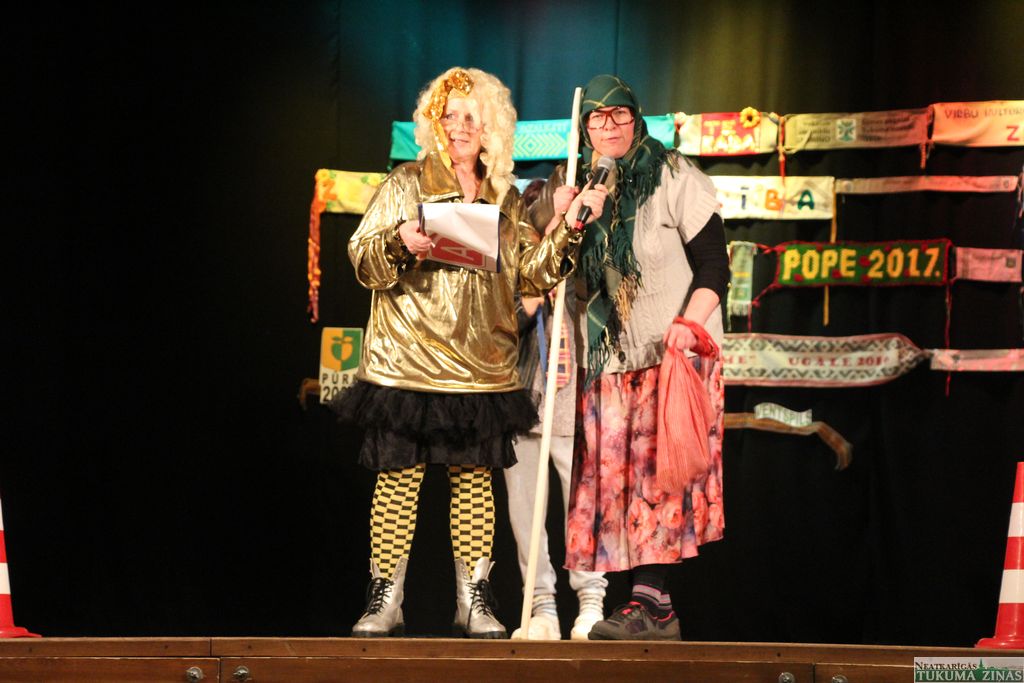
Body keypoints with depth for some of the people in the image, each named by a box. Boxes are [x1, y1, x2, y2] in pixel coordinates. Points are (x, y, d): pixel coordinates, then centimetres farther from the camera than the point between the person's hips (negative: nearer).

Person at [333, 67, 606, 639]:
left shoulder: (507, 199, 13)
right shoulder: (406, 185, 4)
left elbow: (532, 273, 11)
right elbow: (363, 259, -2)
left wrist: (565, 230, -3)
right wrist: (399, 243, -22)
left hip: (482, 369, 3)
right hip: (408, 363, -3)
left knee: (476, 478, 5)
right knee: (399, 478, -2)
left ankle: (475, 599, 14)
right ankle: (385, 600, 6)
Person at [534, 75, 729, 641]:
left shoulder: (672, 177, -2)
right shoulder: (571, 186, 12)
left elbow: (713, 262, -5)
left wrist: (689, 324, -19)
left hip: (671, 354, -5)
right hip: (605, 359, 5)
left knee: (656, 471, -12)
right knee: (612, 475, 0)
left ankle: (649, 599, -12)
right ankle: (655, 609, 3)